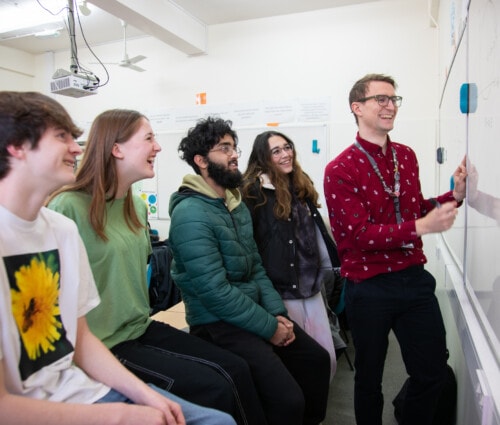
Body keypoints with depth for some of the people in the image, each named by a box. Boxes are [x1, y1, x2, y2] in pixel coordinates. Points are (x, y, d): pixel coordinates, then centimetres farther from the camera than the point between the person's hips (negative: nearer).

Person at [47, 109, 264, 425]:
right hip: (102, 343, -7)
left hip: (142, 328, 7)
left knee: (237, 369, -3)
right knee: (214, 387, -13)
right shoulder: (67, 207, -17)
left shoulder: (137, 206, 8)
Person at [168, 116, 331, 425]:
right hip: (218, 322, -9)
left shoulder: (237, 205, 9)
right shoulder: (191, 214, -20)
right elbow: (215, 292, -24)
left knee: (317, 358, 14)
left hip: (254, 309, 9)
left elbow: (256, 267, 10)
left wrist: (278, 313, -2)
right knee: (288, 398, -16)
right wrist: (269, 327, -16)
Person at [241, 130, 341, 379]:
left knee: (327, 359, 14)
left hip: (310, 286, 7)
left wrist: (328, 265, 22)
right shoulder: (255, 190, -12)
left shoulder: (301, 185, 12)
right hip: (281, 290, -7)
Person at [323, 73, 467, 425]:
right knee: (369, 379, 15)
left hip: (414, 278, 5)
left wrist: (455, 194, 1)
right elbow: (360, 235, -19)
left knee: (434, 372, 15)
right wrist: (422, 227, -27)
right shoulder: (341, 170, -12)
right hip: (369, 287, -5)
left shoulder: (407, 156, 8)